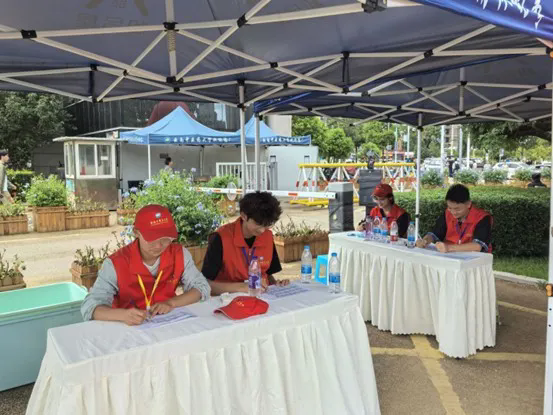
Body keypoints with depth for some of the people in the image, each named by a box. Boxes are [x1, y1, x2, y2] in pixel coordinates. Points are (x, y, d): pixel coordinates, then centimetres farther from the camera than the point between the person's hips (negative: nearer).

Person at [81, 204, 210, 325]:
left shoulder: (180, 254, -6)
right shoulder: (116, 264, -15)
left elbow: (202, 287, -4)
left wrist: (171, 303, -19)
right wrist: (123, 315, -39)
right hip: (130, 328, -1)